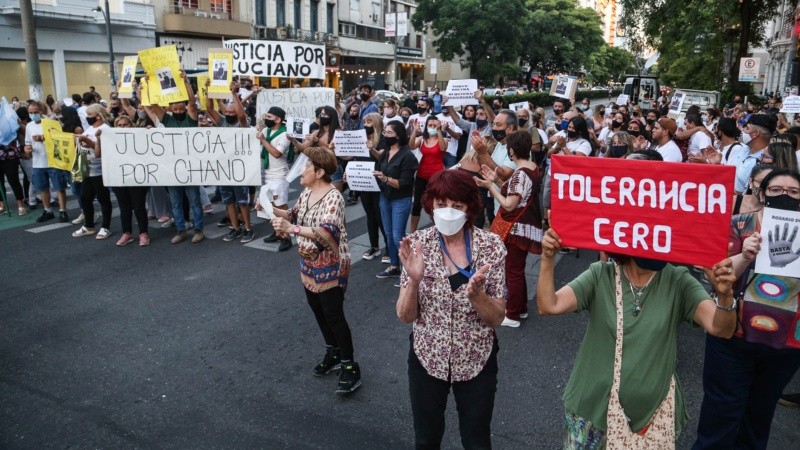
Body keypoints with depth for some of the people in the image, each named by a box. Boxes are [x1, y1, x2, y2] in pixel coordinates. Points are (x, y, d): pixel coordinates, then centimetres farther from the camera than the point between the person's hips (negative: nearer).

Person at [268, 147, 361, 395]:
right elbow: (295, 214, 18)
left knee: (333, 314, -3)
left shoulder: (333, 197, -24)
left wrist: (291, 229, -44)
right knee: (317, 308, 18)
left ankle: (349, 367, 10)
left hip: (330, 266, -9)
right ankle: (333, 353, 36)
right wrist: (272, 210, 1)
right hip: (309, 263, 9)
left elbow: (327, 233, -37)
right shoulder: (307, 192, 4)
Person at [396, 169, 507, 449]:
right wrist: (414, 280, -28)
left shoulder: (491, 245, -13)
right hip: (427, 358, 1)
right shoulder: (417, 244, -11)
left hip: (476, 360, -1)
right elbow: (405, 316, -10)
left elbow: (497, 318, -10)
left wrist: (475, 294, -30)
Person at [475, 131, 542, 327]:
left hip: (517, 229, -10)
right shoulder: (533, 168, 7)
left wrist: (490, 186, -18)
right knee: (518, 270, 21)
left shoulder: (520, 173, -22)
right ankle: (521, 309, 33)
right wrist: (496, 181, 5)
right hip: (527, 227, 10)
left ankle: (512, 316, 11)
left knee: (513, 272, 1)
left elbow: (509, 205, -24)